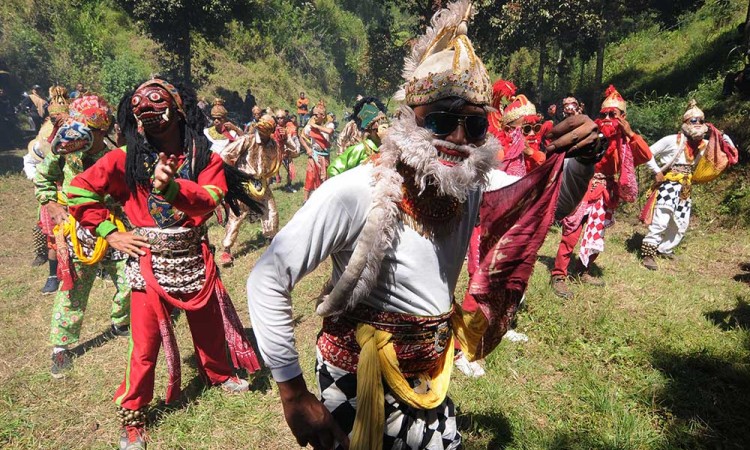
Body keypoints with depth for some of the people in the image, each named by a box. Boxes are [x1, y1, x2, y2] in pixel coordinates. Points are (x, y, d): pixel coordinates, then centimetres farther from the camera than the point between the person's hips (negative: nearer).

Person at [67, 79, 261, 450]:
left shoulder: (205, 158, -4)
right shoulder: (127, 158, -5)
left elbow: (209, 201, -19)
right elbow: (77, 191, -1)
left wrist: (170, 186, -36)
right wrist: (110, 233, -5)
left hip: (194, 258, 2)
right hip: (149, 262, -1)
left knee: (209, 325, 19)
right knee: (145, 340, 4)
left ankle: (219, 374, 46)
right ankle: (132, 416, 24)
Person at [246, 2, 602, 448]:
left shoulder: (473, 190, -10)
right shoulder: (355, 193, -28)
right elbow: (267, 281, -24)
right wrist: (294, 395, -19)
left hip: (430, 380, 5)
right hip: (358, 382, -5)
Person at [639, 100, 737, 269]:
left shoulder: (704, 144, 7)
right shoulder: (672, 140, -9)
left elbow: (730, 152, 13)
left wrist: (722, 136, -3)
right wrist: (657, 172, -12)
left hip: (685, 190, 7)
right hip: (668, 185, -7)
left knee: (681, 225, 14)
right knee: (661, 221, -18)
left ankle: (665, 249, 32)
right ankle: (648, 254, -12)